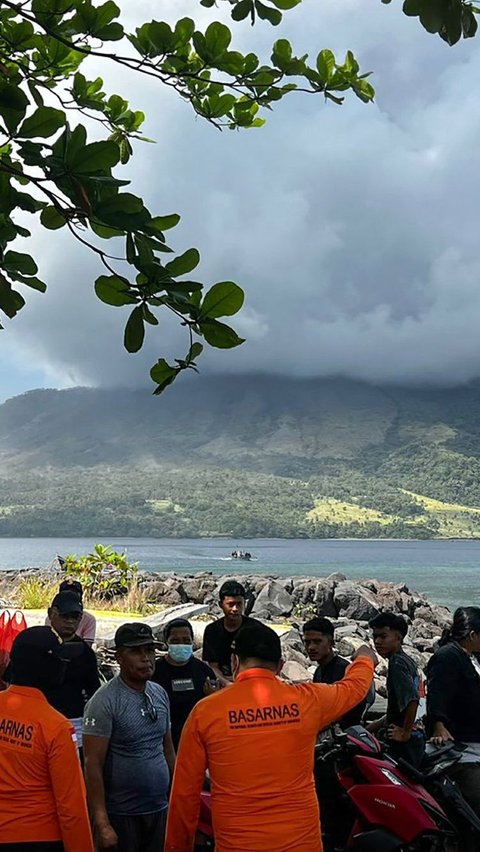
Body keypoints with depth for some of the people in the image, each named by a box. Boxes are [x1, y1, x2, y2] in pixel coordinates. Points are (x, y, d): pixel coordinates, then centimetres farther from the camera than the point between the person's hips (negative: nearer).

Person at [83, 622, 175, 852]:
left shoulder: (160, 693, 7)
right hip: (121, 815, -6)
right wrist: (102, 824, -19)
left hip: (159, 810, 6)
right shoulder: (104, 701, -14)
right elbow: (93, 765, -16)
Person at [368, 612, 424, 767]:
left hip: (404, 744, -10)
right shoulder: (407, 661, 14)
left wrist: (405, 733, -17)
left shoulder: (397, 663, -16)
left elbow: (412, 700, -28)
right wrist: (371, 727, 21)